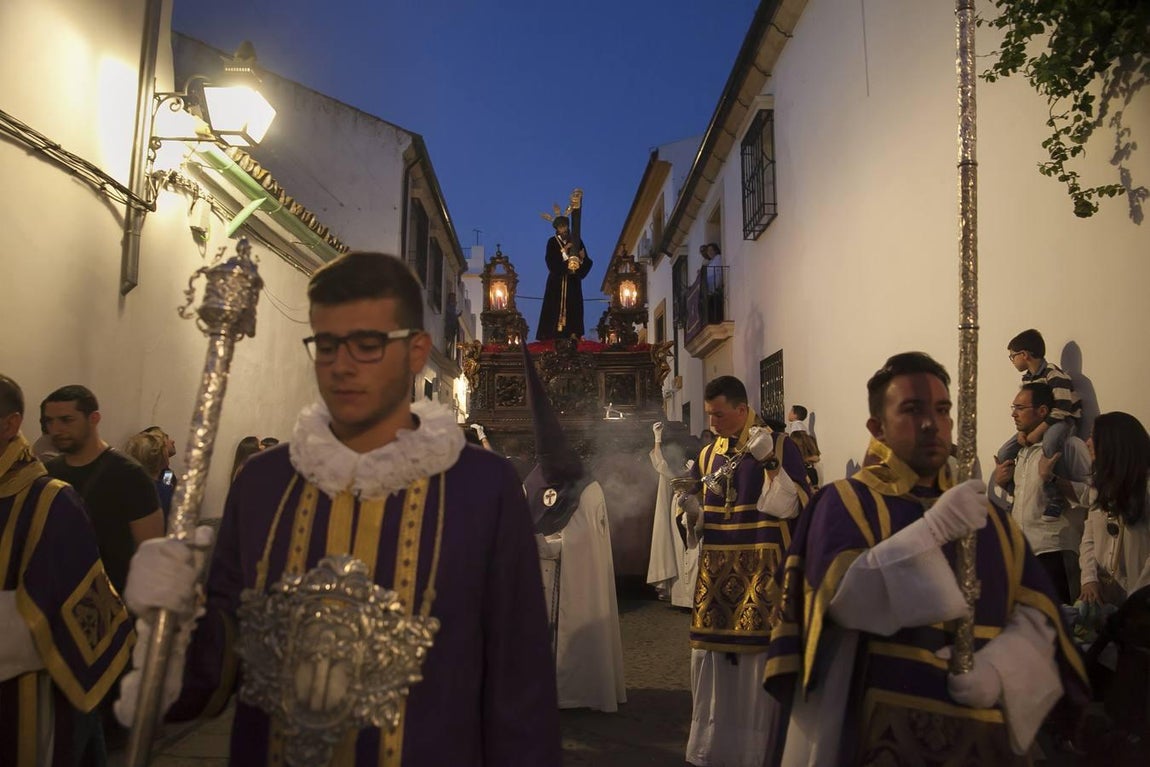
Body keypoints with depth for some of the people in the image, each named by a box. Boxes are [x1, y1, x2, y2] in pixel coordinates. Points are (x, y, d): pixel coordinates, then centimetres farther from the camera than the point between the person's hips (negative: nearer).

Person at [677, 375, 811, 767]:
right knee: (710, 657, 10)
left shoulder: (780, 445, -6)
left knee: (759, 659, 0)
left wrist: (770, 462, -24)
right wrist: (690, 509, -8)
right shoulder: (707, 454, 10)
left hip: (761, 572, -5)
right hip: (716, 572, 5)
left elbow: (798, 507, -14)